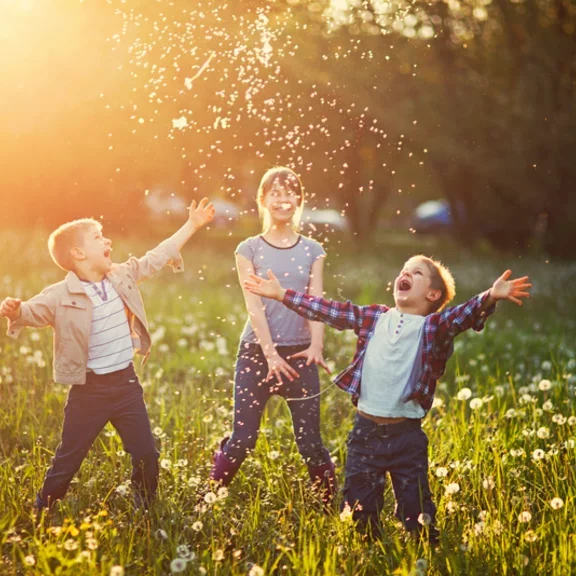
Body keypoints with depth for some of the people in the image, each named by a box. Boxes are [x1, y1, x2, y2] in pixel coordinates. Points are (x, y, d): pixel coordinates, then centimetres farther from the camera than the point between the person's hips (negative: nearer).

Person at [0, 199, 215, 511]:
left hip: (126, 382, 5)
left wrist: (191, 225, 17)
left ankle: (146, 512, 31)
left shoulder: (123, 277, 3)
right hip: (89, 390, -5)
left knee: (146, 455, 11)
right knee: (67, 460, 4)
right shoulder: (61, 296, -13)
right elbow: (32, 311, -19)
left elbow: (158, 255, 13)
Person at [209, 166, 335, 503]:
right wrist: (271, 353, -18)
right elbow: (254, 305, -7)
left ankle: (331, 505, 15)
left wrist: (316, 346, -18)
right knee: (243, 439, -2)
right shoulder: (249, 249, 2)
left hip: (299, 354, 1)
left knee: (310, 440, 1)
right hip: (257, 353, -1)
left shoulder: (312, 251, 8)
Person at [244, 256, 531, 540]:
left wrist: (490, 297, -41)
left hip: (407, 434, -4)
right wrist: (281, 293, 12)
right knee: (358, 506, 11)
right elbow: (330, 311, 12)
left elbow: (462, 315, -21)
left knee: (415, 509, 0)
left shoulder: (434, 326, -3)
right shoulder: (374, 317, 9)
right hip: (365, 429, 4)